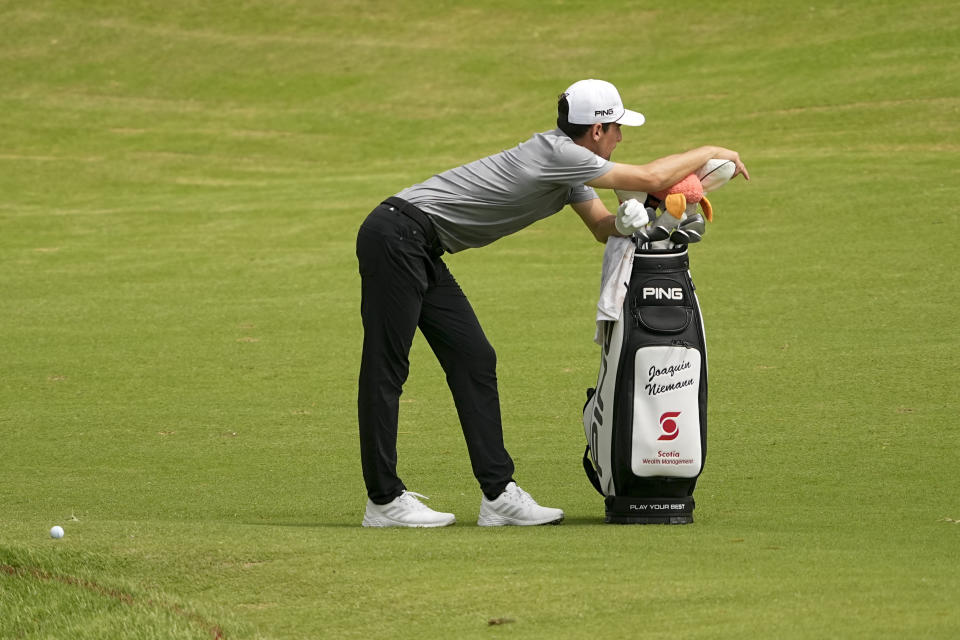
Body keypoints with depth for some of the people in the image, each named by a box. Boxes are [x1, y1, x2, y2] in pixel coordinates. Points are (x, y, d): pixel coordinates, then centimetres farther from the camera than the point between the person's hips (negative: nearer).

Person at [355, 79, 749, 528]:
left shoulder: (569, 166, 14)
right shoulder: (556, 153, -16)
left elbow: (601, 226, 21)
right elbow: (651, 177, -15)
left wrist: (624, 221, -3)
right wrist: (711, 153, -1)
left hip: (422, 252, 11)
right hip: (396, 235, -11)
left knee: (473, 359, 6)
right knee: (386, 367, -6)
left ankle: (498, 494, 6)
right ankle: (383, 499, -5)